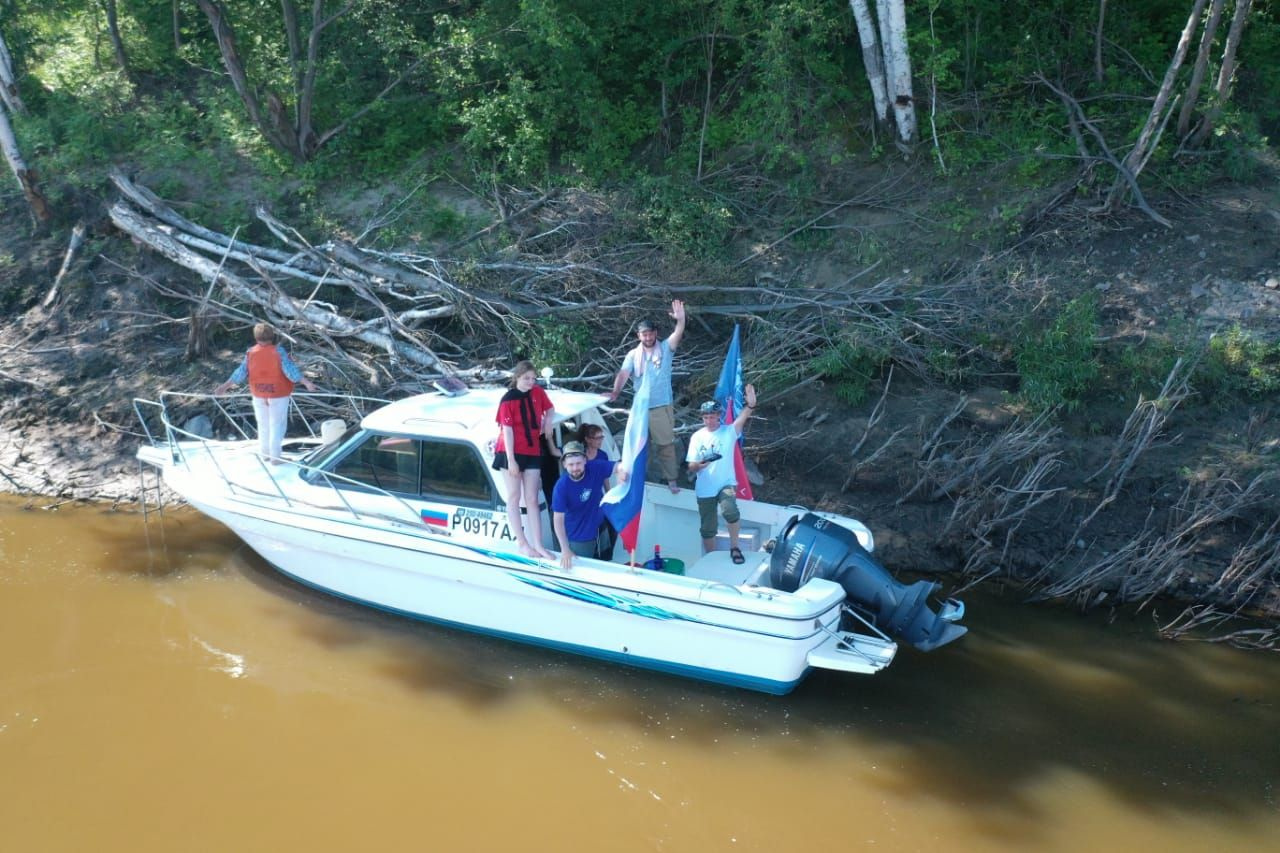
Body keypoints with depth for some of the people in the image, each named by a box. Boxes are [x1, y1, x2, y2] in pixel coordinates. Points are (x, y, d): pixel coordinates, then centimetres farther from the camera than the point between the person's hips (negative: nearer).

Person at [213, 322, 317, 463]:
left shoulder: (251, 353, -5)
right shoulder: (278, 352, -16)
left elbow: (241, 372, -2)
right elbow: (290, 369, -22)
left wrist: (225, 386, 7)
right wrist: (306, 382, -22)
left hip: (259, 395, 4)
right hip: (278, 394, -4)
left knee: (263, 424, 18)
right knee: (277, 425, 5)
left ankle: (265, 453, 29)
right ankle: (275, 456, 7)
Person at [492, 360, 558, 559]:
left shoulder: (538, 392, 1)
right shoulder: (508, 400, -12)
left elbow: (549, 411, 18)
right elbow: (507, 430, -14)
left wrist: (550, 443, 11)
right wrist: (511, 460, -18)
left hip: (532, 452, 4)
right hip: (512, 453, -4)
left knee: (532, 500, 3)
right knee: (514, 497, 1)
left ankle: (538, 546, 1)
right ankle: (523, 544, 2)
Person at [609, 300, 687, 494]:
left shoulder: (665, 349, -2)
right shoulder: (633, 355, 1)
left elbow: (678, 334, -19)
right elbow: (623, 374, -10)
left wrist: (680, 319, -40)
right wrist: (616, 392, -28)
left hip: (662, 407, -2)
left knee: (666, 443, 2)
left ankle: (671, 479, 9)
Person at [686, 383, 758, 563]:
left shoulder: (729, 432, -3)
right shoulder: (697, 437, 2)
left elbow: (742, 418, -25)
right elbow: (691, 467, 1)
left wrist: (751, 405, -45)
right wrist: (699, 465, -24)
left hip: (726, 484, -2)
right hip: (705, 490, 2)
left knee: (730, 511, -31)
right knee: (708, 529, 9)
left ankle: (734, 548, -10)